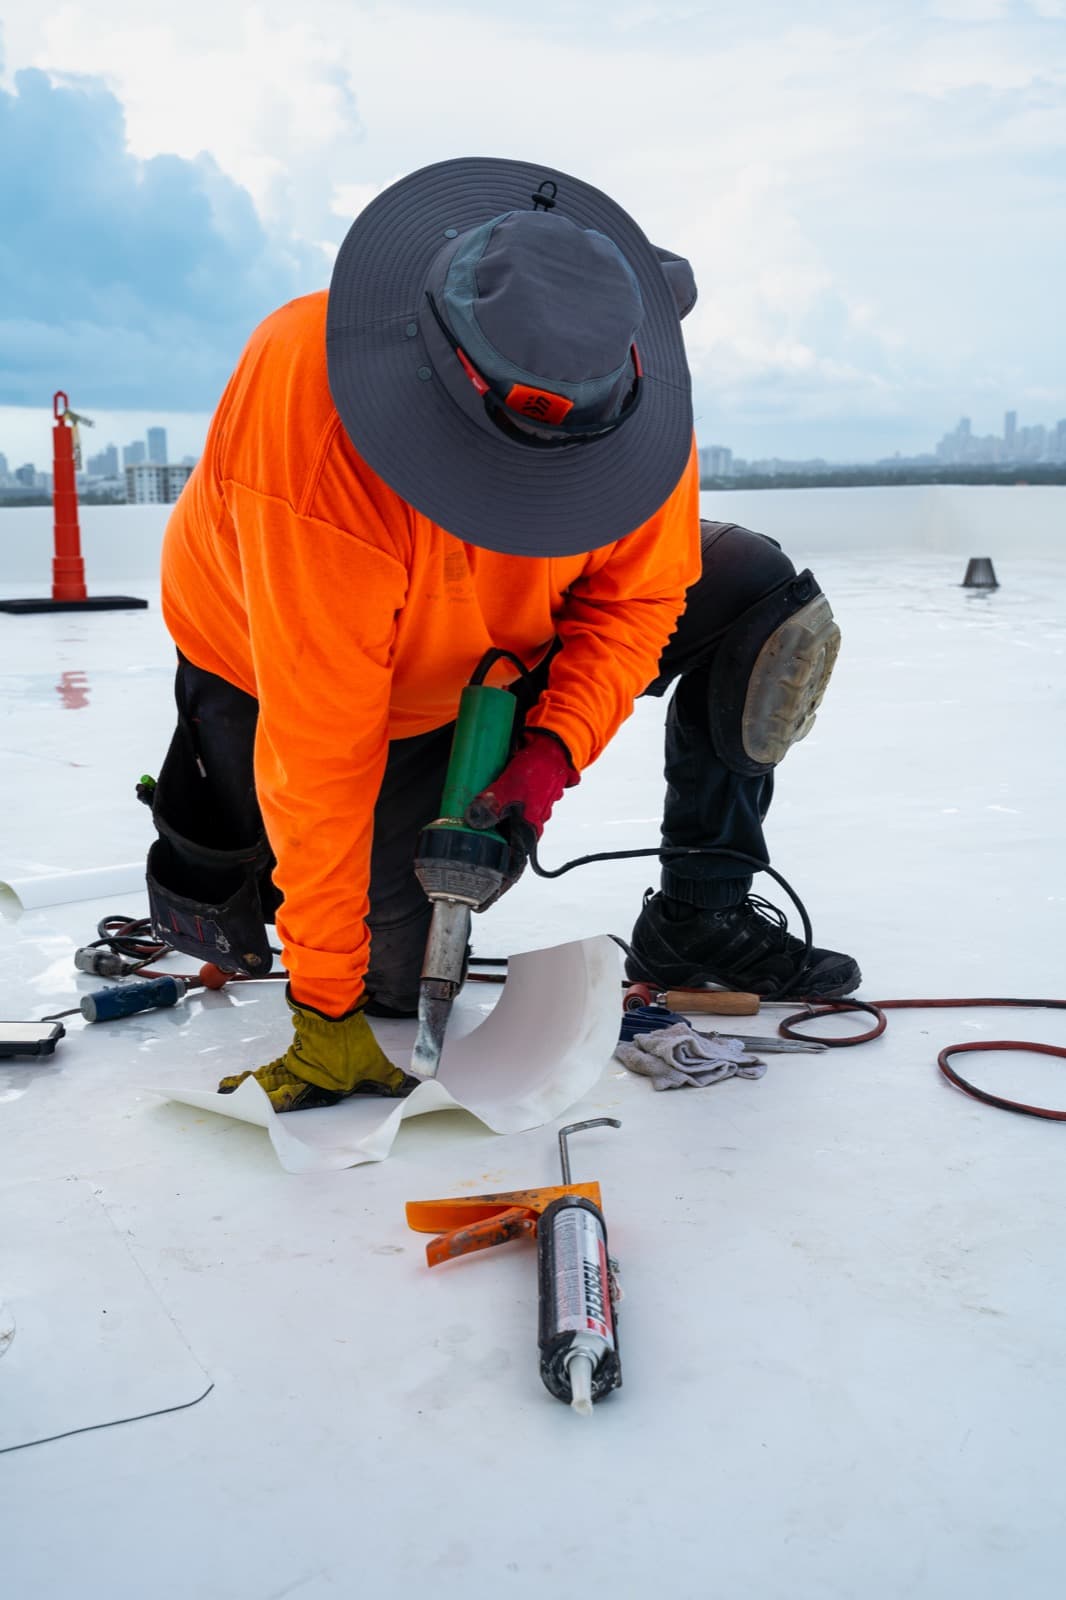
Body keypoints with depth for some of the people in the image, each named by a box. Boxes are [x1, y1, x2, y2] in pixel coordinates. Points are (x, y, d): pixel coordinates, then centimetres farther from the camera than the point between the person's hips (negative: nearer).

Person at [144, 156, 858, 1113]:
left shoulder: (615, 388, -27)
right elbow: (319, 743, -36)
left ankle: (698, 921, 1)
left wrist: (553, 754, -31)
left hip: (506, 632, 5)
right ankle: (215, 809, 20)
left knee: (765, 616, -11)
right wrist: (324, 1004, -30)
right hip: (277, 665, -4)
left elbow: (638, 594, -13)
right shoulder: (316, 445, -41)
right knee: (395, 977, -7)